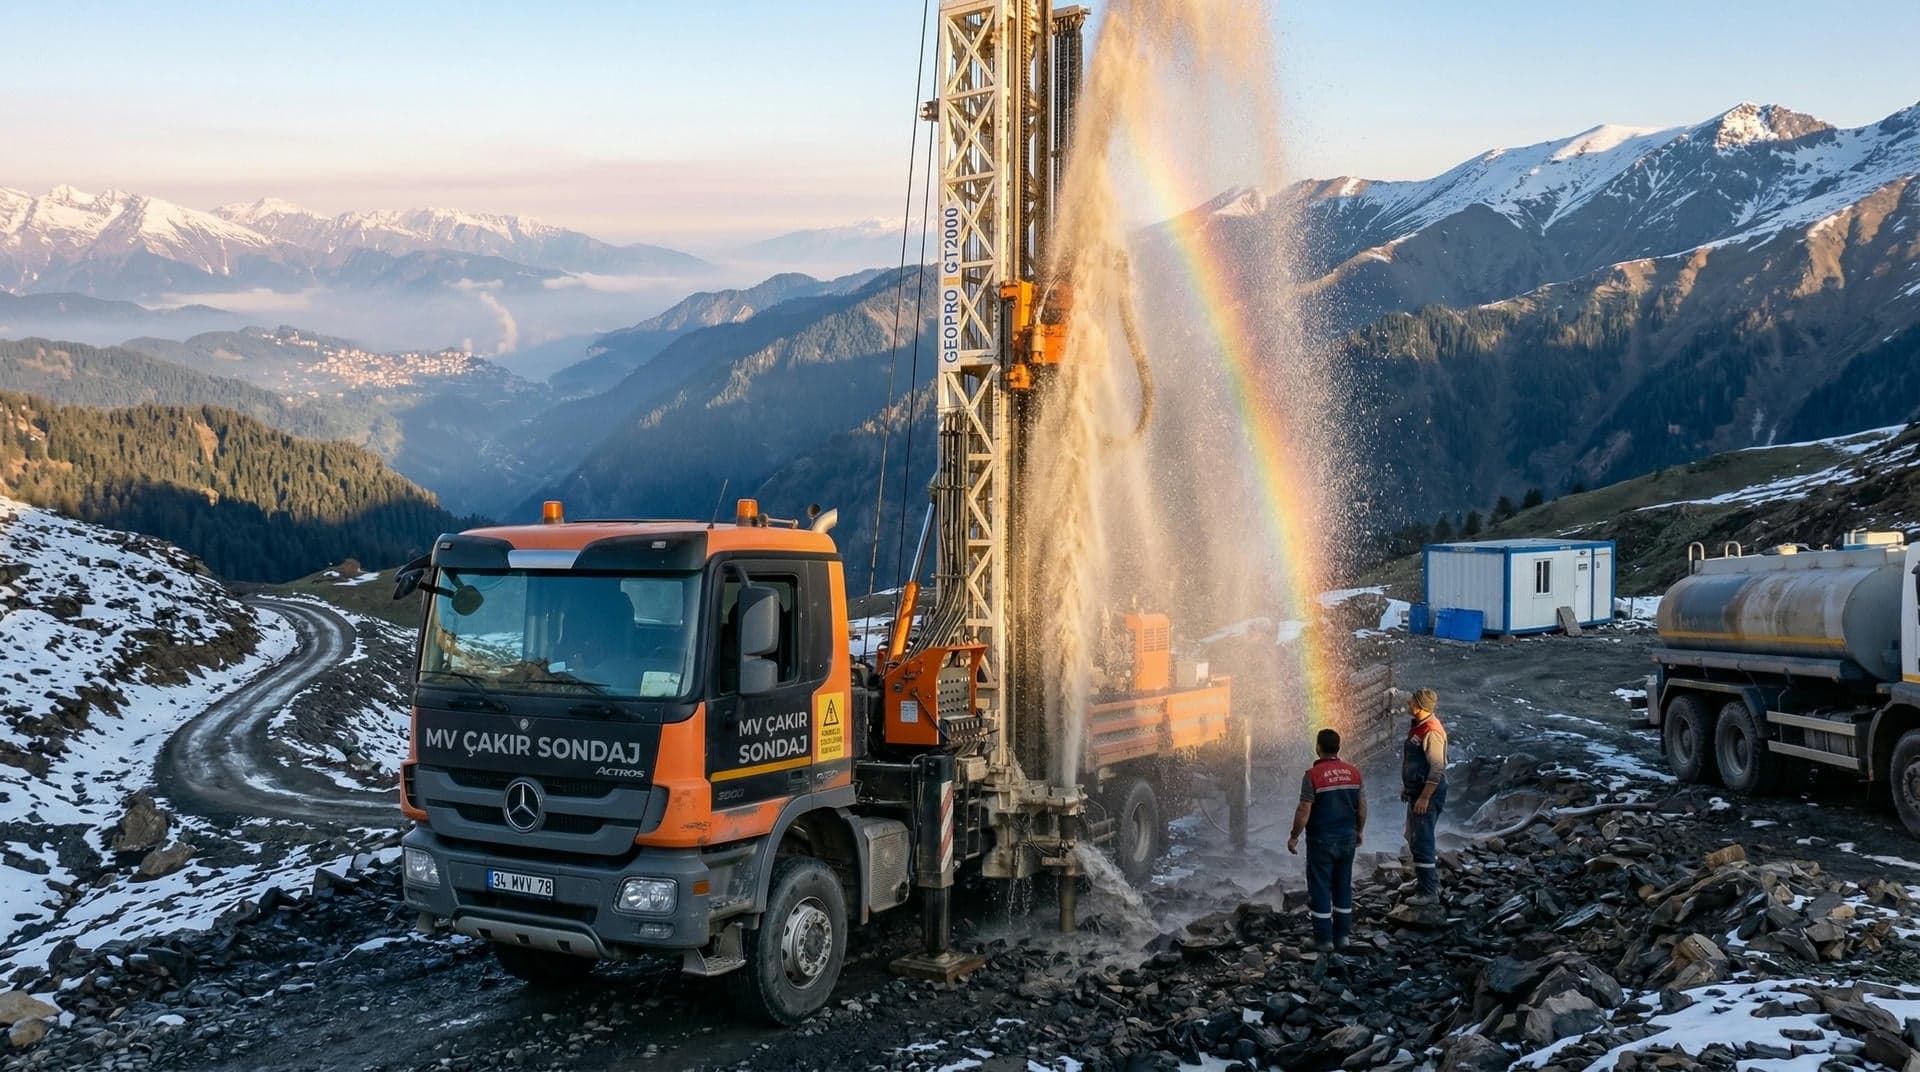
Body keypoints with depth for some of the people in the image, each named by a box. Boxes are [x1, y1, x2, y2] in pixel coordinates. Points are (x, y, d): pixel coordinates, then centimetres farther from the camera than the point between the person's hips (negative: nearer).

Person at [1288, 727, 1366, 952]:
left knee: (1320, 889, 4)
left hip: (1321, 840, -4)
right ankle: (1342, 935, 19)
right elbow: (1362, 807, 4)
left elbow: (1304, 811, -16)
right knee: (1344, 887, 15)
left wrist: (1294, 837, -5)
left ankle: (1324, 939, 7)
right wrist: (1359, 831, 19)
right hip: (1347, 838, 5)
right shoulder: (1354, 772, -2)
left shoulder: (1313, 775, -16)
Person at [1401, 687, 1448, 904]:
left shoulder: (1432, 732, -23)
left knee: (1421, 842, -7)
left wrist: (1424, 797, -25)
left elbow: (1438, 769, -25)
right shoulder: (1418, 727, 9)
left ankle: (1428, 891, 0)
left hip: (1428, 793, -11)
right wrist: (1406, 787, 22)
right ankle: (1430, 880, 36)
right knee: (1414, 838, 22)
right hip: (1416, 791, 11)